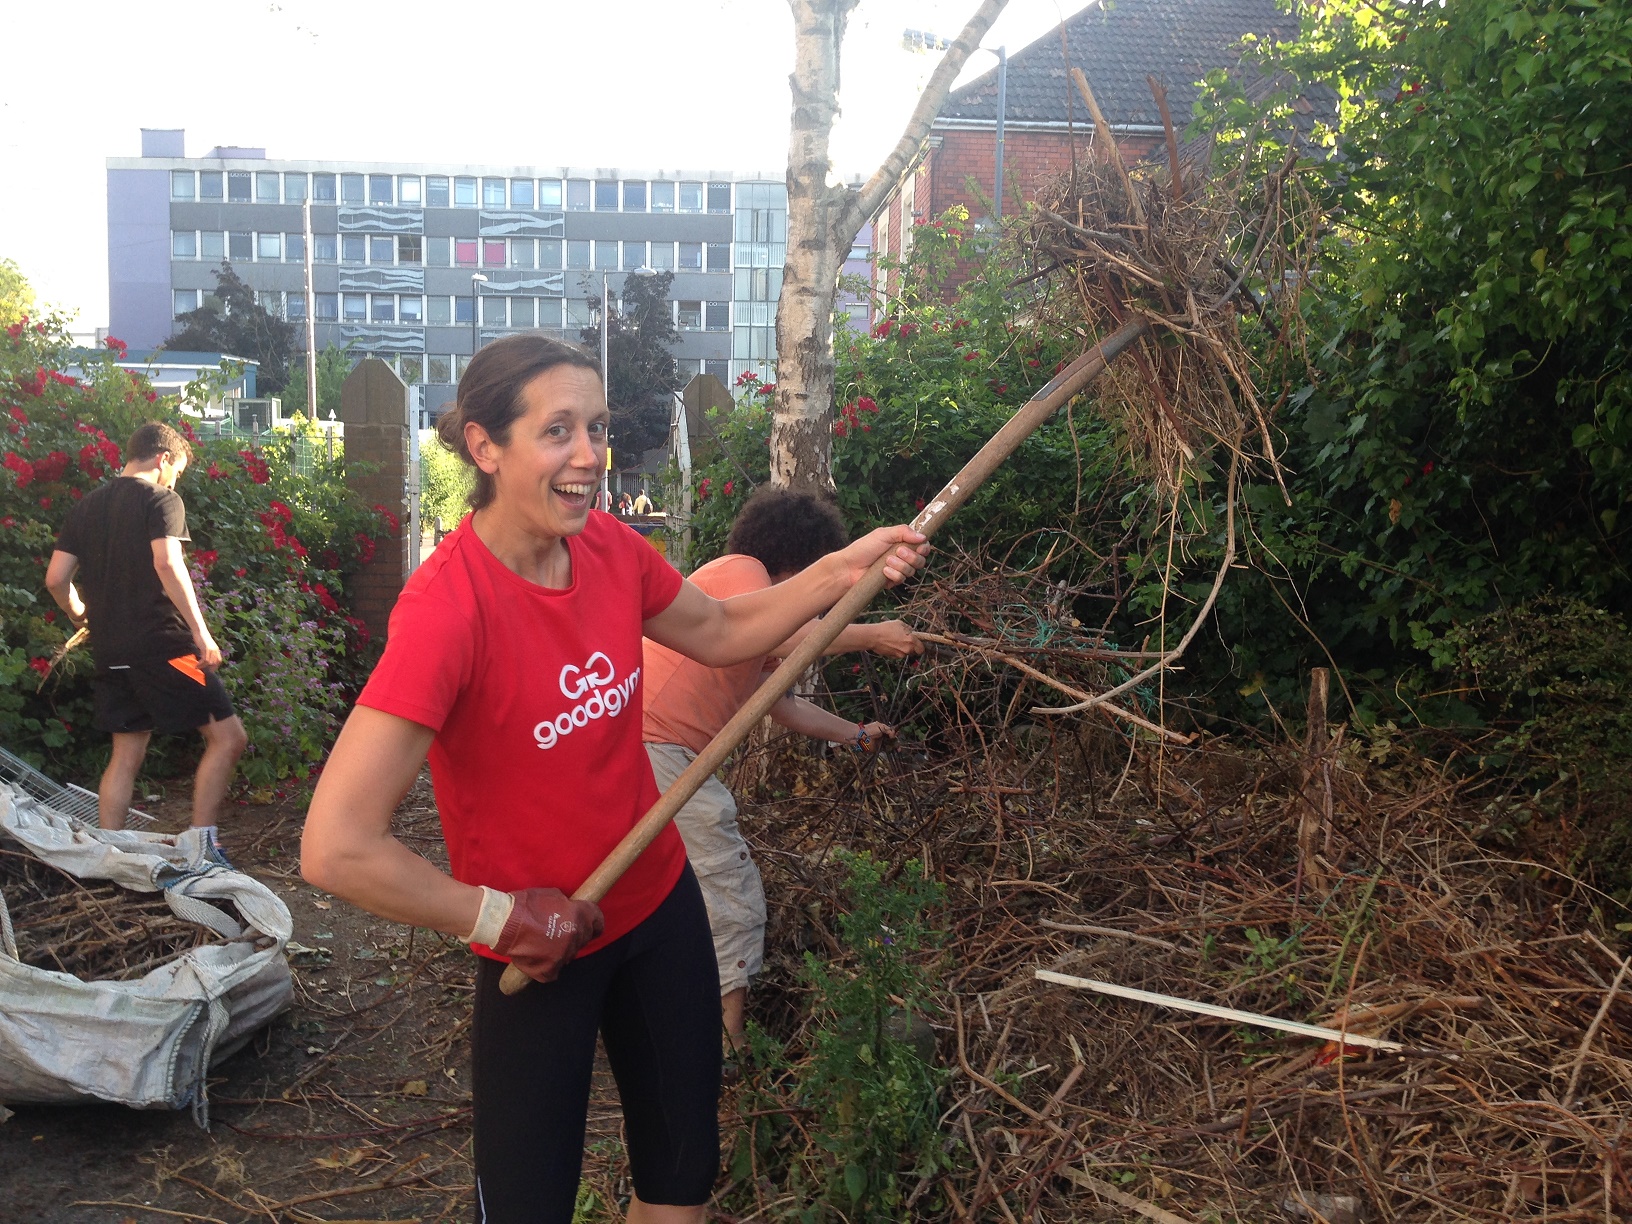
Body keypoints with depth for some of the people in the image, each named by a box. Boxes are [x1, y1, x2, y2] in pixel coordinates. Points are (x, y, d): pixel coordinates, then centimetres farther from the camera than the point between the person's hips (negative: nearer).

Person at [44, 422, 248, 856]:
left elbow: (55, 578, 14)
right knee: (227, 736, -4)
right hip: (160, 643, -8)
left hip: (108, 651, 8)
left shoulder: (86, 506, 17)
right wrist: (200, 631, -19)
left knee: (127, 751, 15)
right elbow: (167, 563, -19)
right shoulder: (160, 499, -4)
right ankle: (202, 844, -11)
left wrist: (81, 615, 32)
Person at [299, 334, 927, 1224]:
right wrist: (500, 917, -21)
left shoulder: (610, 549, -9)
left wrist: (842, 570, -2)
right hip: (539, 950, -6)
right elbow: (336, 850, -32)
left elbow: (721, 632, 11)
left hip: (660, 903, 6)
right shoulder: (447, 607, -29)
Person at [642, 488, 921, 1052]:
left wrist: (855, 734, 36)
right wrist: (873, 636, -14)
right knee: (730, 898, -6)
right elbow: (787, 637, -26)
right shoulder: (739, 571, -6)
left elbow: (782, 704, 30)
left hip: (665, 752, 11)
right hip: (651, 746, -11)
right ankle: (729, 1043, -2)